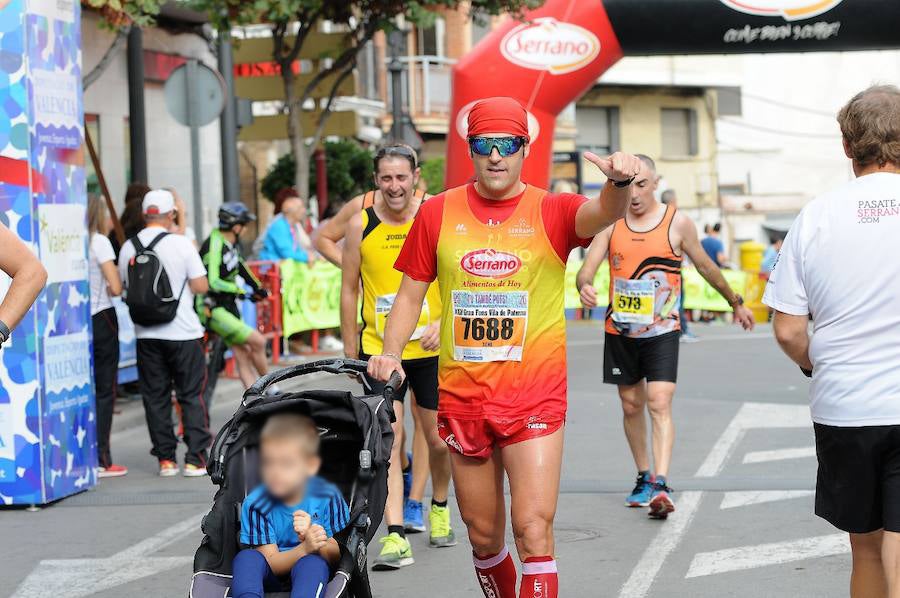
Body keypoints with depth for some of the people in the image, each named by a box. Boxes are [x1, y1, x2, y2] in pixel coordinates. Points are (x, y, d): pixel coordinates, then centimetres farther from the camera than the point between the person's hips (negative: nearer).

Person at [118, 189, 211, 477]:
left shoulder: (129, 247, 1)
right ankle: (195, 459, 1)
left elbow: (123, 287, 8)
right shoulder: (181, 244, -9)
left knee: (155, 397, 9)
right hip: (183, 332, -3)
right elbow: (201, 286, -10)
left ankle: (165, 459, 10)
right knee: (192, 396, 4)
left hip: (146, 333, 3)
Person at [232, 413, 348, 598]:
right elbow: (271, 563, -14)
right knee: (246, 558, -29)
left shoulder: (328, 497, -11)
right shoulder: (255, 505, -11)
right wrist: (305, 549, -34)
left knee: (312, 563, -34)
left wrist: (311, 538, -30)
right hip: (272, 581, 1)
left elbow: (337, 555, -9)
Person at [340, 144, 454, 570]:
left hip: (429, 348, 1)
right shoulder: (360, 225, -3)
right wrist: (350, 351, 6)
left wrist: (443, 323, -14)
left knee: (436, 438, 12)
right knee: (388, 439, -9)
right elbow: (349, 290, 5)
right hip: (378, 348, 0)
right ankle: (396, 536, -10)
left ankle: (439, 507, 39)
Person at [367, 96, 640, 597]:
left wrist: (618, 183, -47)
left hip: (534, 398, -3)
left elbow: (601, 214, -24)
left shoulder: (551, 212, -3)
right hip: (462, 397, 3)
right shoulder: (439, 213, 5)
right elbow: (411, 294, 11)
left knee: (534, 530, -13)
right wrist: (391, 354, -4)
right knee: (484, 536, 13)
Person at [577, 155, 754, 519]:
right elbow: (588, 267, -5)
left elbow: (705, 266, 12)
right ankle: (643, 478, 27)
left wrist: (735, 302, 21)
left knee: (659, 405, -15)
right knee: (631, 405, 12)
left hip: (662, 331, -3)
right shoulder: (611, 223, 2)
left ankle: (660, 486, -22)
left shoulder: (678, 223, -2)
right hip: (620, 332, 3)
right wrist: (584, 286, -29)